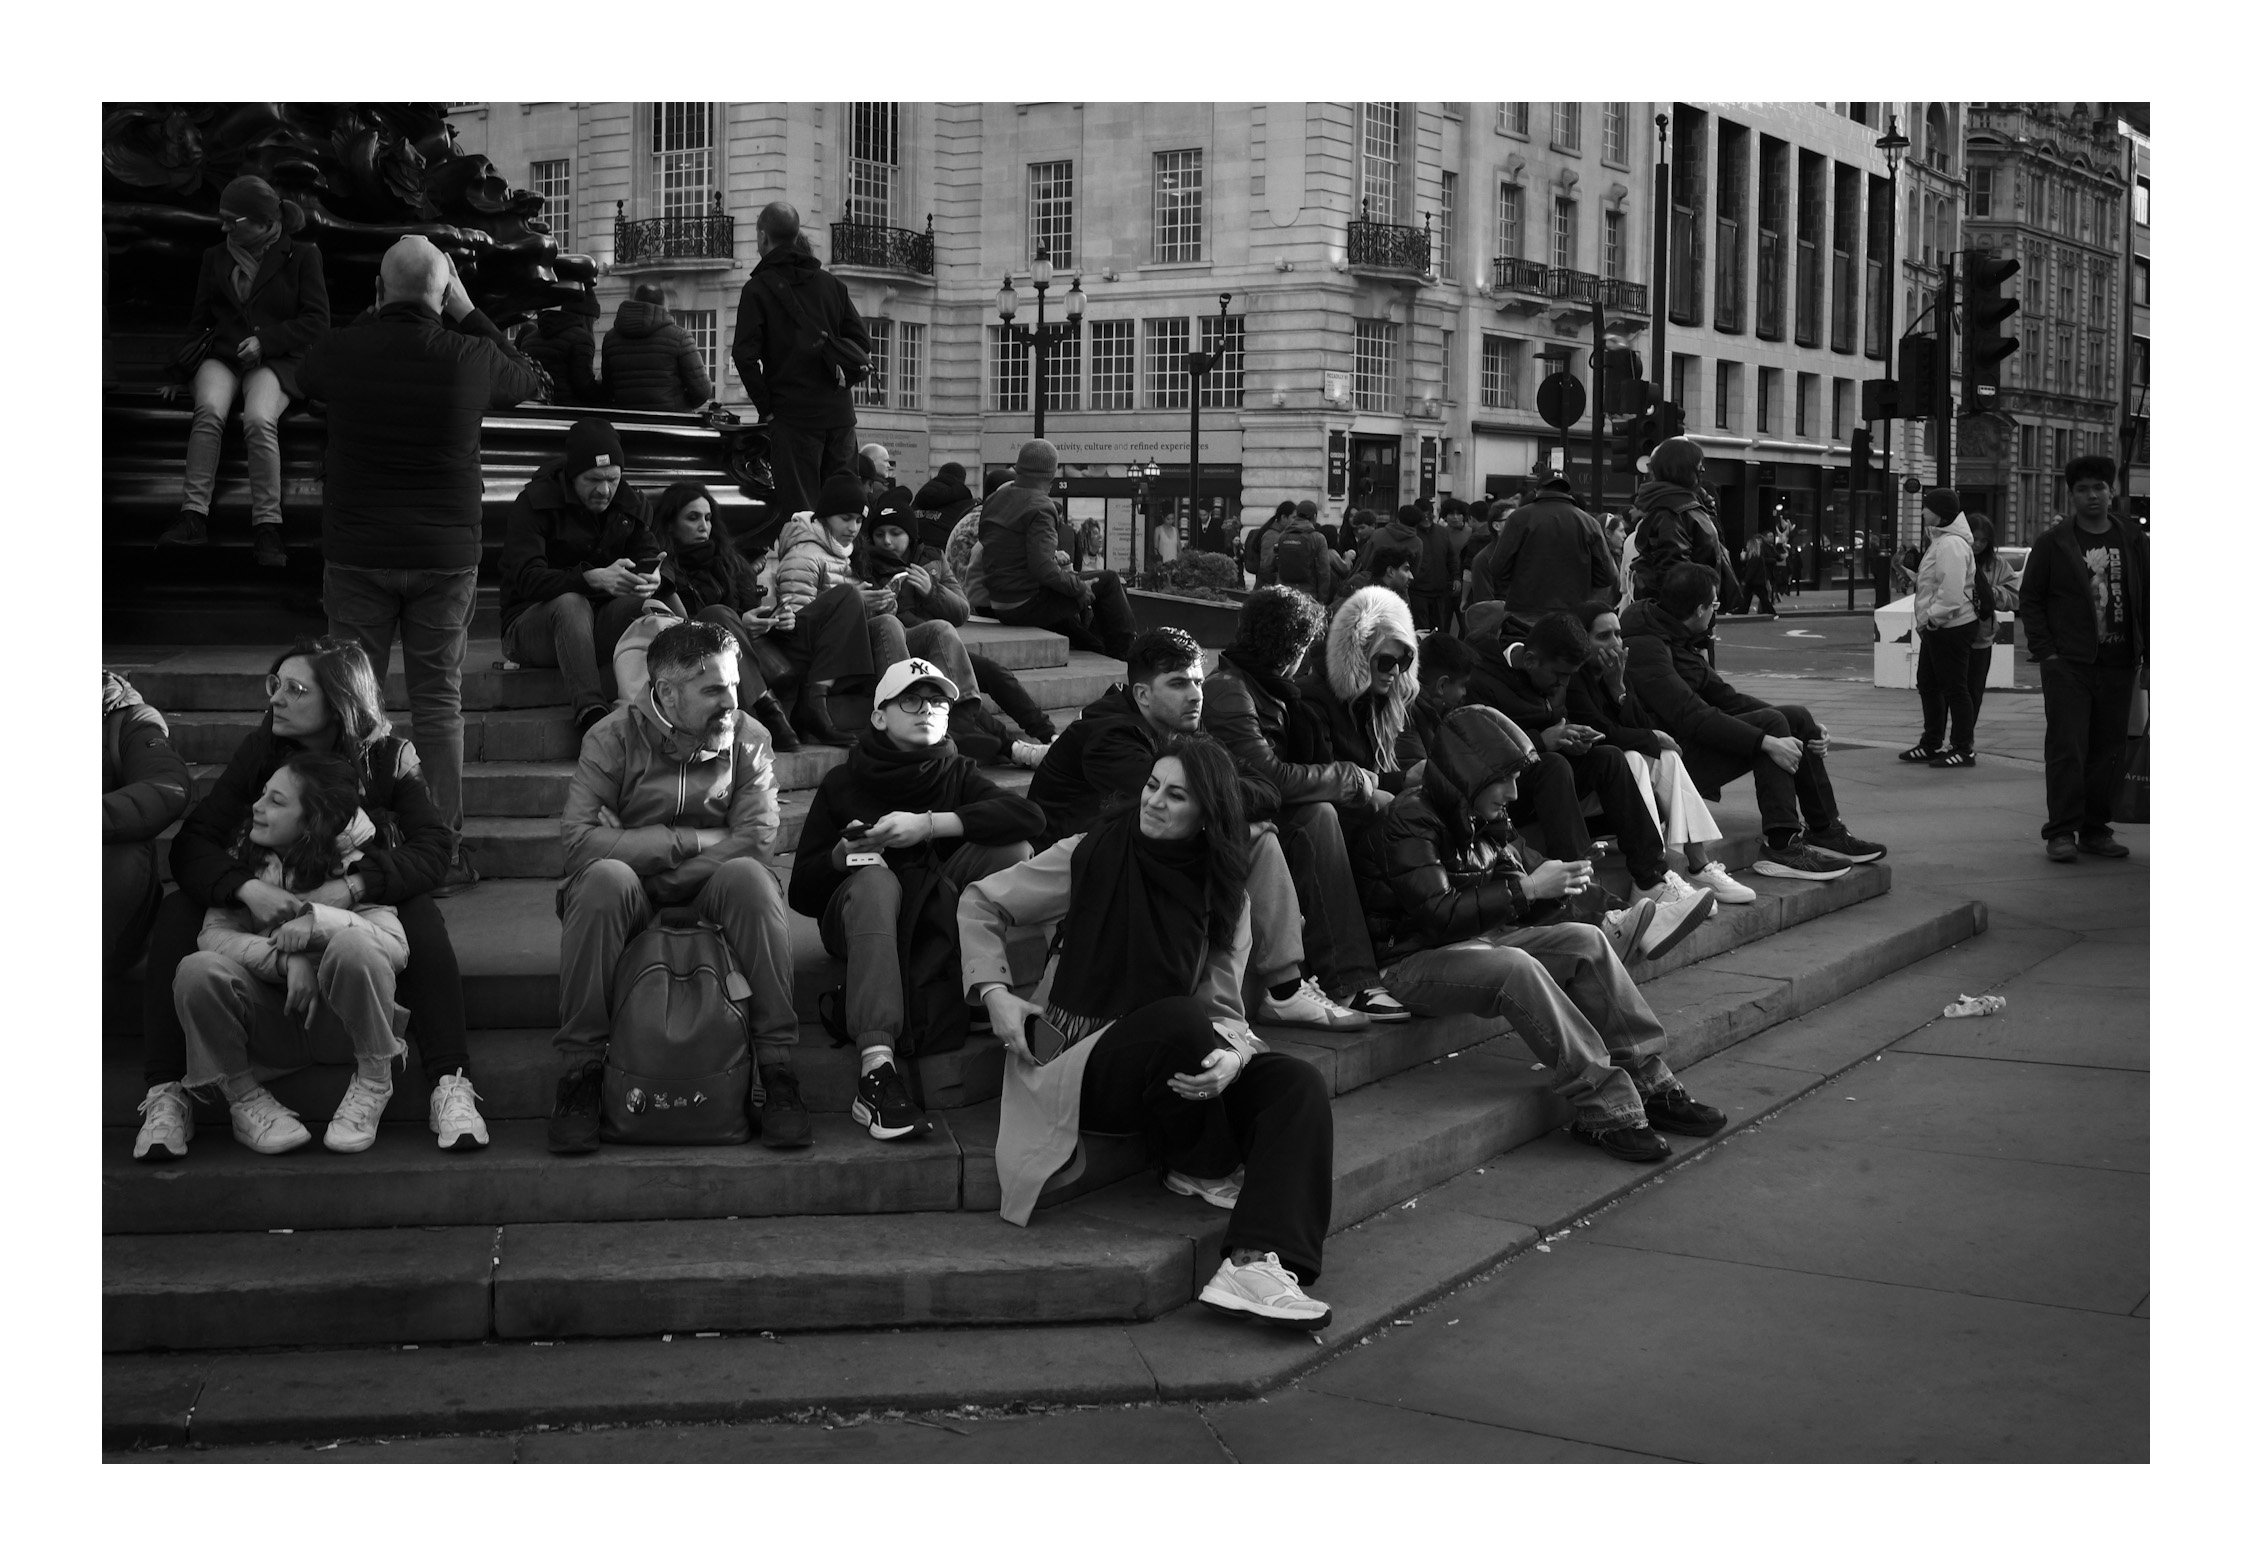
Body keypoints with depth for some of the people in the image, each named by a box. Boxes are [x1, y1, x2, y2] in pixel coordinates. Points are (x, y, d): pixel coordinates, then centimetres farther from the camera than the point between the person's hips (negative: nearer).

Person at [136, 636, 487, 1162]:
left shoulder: (388, 757, -9)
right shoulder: (259, 750, -8)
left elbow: (434, 848, -21)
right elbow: (191, 845, -17)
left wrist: (350, 888, -38)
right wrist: (249, 890, -39)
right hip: (267, 913, 1)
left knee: (421, 915, -32)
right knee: (178, 911, -25)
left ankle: (450, 1087, -34)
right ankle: (165, 1097, -28)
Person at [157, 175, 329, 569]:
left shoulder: (301, 255, 6)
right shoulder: (215, 258, 17)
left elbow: (317, 322, 0)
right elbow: (198, 321, 22)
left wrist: (265, 340, -12)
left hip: (275, 361, -3)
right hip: (221, 356, 3)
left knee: (259, 420, -34)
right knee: (209, 411, -31)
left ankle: (267, 529, -32)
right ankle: (193, 516, -35)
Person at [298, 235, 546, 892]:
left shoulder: (338, 351, -7)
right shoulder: (470, 357, -8)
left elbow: (304, 380, 19)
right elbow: (529, 380, 15)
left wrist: (376, 316, 18)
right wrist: (468, 312, 14)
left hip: (356, 553, 0)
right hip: (446, 553, 0)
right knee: (439, 702, 6)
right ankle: (442, 852, 7)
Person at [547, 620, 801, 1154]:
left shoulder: (748, 740, 0)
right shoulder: (613, 738, -4)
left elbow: (757, 842, -15)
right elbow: (579, 843, -18)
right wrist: (693, 841, -18)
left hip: (710, 902, 1)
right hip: (629, 907, -1)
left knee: (748, 876, -30)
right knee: (605, 879, -33)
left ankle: (777, 1066, -24)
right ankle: (581, 1069, -23)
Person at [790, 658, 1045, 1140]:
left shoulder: (957, 773, 10)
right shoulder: (843, 783, 6)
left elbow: (1031, 816, -13)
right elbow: (801, 893, 3)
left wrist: (928, 825, -21)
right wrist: (844, 851, -18)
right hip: (858, 916, -2)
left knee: (1013, 851, -19)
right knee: (875, 879, -36)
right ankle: (877, 1072, -53)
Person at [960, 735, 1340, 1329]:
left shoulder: (1225, 900, 5)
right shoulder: (1092, 857, -5)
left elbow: (1224, 1009, 0)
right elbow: (981, 904, 3)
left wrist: (1231, 1056, -25)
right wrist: (994, 991, -13)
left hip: (1178, 1072, 4)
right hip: (1080, 1064, -4)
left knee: (1298, 1084, -23)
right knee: (1180, 1020, -36)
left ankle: (1255, 1262, -39)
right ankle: (1204, 1170, -9)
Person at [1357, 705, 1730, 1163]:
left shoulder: (1485, 818, 10)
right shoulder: (1410, 820, -16)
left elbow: (1513, 911, 13)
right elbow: (1439, 915, -27)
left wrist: (1554, 887, -9)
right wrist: (1528, 888, -26)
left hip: (1478, 939, 8)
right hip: (1413, 961, -8)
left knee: (1586, 941, -10)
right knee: (1517, 967, -34)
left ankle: (1648, 1082, -12)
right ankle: (1603, 1108, -33)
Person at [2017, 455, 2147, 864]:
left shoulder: (2134, 541, 11)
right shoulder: (2051, 544, 3)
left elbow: (2148, 600, 13)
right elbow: (2029, 599, 4)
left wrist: (2148, 653, 6)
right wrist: (2044, 650, -5)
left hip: (2118, 665, 3)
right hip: (2068, 665, -3)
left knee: (2110, 751, 6)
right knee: (2066, 749, -7)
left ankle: (2096, 829, 14)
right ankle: (2062, 832, -3)